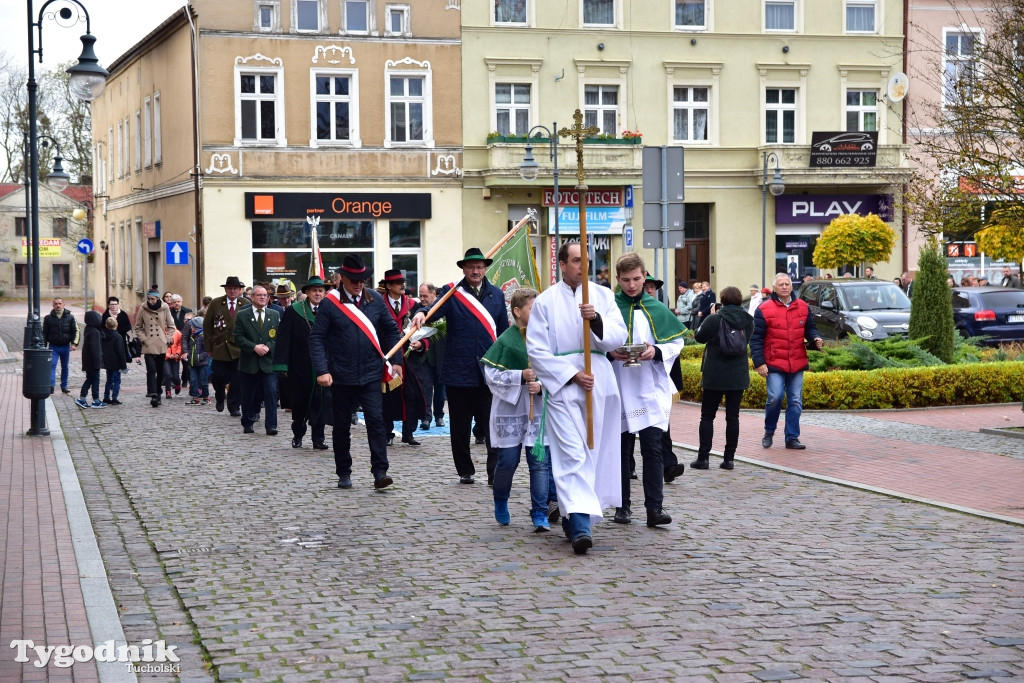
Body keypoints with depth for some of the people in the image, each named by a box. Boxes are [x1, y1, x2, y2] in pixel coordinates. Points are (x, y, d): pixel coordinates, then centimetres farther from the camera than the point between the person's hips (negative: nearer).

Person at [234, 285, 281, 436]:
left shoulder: (275, 315, 9)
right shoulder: (242, 316, 4)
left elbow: (279, 336, 6)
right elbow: (238, 338, -3)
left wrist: (268, 347, -12)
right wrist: (254, 347, -15)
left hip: (269, 362, 1)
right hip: (249, 362, 0)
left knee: (271, 394, -9)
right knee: (249, 395, 7)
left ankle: (271, 426, -6)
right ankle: (247, 424, 21)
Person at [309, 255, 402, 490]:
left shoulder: (375, 299, 2)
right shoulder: (330, 303, -6)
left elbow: (391, 330, 11)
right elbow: (317, 338, -8)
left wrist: (396, 361, 6)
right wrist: (322, 370, -16)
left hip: (371, 374, 1)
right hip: (342, 376, -1)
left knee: (376, 421, -9)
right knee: (342, 426, 8)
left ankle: (380, 473, -9)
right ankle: (344, 473, 20)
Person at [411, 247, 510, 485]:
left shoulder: (497, 295, 11)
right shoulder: (452, 293, 3)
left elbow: (504, 331, 14)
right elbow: (436, 310, -15)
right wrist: (422, 314, -38)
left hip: (489, 372, 1)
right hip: (458, 371, -1)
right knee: (460, 427, 8)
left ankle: (495, 472, -1)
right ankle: (465, 471, 20)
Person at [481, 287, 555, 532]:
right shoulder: (506, 340, -6)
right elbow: (491, 374, -7)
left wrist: (541, 385, -13)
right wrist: (521, 376, -16)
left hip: (539, 410, 2)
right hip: (510, 409, -2)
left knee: (540, 461, -3)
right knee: (507, 461, 6)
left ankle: (540, 514, 3)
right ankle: (501, 503, 32)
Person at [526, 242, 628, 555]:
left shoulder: (603, 296, 8)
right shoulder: (545, 302, 0)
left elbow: (618, 337, -1)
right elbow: (537, 350, -4)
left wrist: (597, 320, -20)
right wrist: (572, 374, -11)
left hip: (599, 385, 3)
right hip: (562, 387, -3)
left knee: (591, 452, 9)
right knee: (572, 454, -12)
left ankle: (571, 516, 23)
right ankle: (580, 524, -20)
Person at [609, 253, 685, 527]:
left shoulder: (656, 309, 5)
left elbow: (676, 342, 7)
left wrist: (656, 352, -12)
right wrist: (609, 353, -16)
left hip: (651, 392, 0)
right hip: (619, 391, 0)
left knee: (653, 448, -7)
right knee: (621, 450, 9)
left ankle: (655, 507, -8)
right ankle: (622, 506, 17)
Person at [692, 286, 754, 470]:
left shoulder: (714, 319, -14)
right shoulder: (748, 321, -1)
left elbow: (699, 336, 0)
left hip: (715, 376, -3)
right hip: (739, 376, 3)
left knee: (707, 416, 6)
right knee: (733, 416, 8)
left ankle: (703, 457, 2)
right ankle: (729, 458, 7)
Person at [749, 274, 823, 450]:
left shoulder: (803, 307, 8)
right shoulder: (764, 310, -4)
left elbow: (809, 328, 18)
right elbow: (756, 338, -5)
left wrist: (815, 338, -5)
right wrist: (759, 363, -11)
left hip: (797, 363, 4)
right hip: (774, 363, -4)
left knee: (795, 401, 6)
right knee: (775, 397, -13)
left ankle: (792, 437, 14)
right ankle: (769, 432, 10)